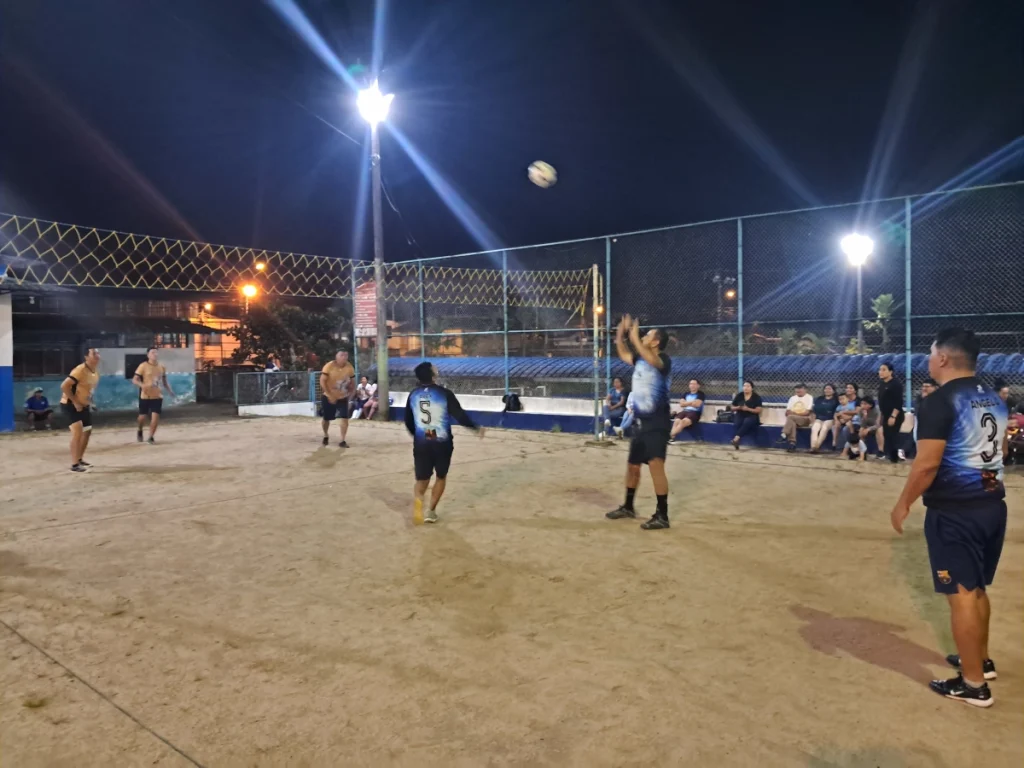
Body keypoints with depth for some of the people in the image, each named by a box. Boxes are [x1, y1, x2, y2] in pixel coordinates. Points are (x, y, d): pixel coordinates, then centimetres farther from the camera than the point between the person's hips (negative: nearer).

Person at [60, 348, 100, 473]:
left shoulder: (95, 372, 4)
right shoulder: (80, 370, -25)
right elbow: (64, 386, -30)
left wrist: (89, 402, 11)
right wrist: (75, 402, -26)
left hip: (84, 405, 10)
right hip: (70, 405, -10)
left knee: (87, 431, 17)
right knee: (78, 432, -19)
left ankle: (80, 459, 35)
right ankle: (74, 464, -15)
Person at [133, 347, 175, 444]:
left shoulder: (161, 367, 5)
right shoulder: (143, 366, -10)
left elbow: (164, 381, 17)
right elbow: (134, 380, -12)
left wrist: (169, 391, 3)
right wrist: (142, 385, -31)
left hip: (157, 396, 3)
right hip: (145, 396, -3)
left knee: (155, 416, -5)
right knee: (143, 416, 7)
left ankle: (151, 437, 7)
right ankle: (140, 431, 37)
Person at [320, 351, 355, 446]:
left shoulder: (349, 367, -7)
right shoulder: (329, 366, -19)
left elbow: (352, 382, 8)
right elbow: (322, 381, -19)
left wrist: (352, 391, -6)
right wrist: (330, 395, -22)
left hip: (343, 397, 2)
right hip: (328, 397, -2)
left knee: (344, 418, -11)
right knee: (326, 418, 11)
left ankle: (342, 441, -2)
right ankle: (326, 436, 39)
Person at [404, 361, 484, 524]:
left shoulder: (413, 395, 4)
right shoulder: (445, 393, -9)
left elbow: (408, 422, 12)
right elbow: (459, 415, -11)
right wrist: (476, 428, 4)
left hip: (421, 443, 2)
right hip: (442, 443, -2)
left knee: (422, 479, 8)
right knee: (441, 477, 18)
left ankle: (417, 497, -25)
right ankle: (431, 511, 15)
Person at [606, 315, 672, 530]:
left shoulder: (664, 359, -13)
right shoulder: (640, 359, 9)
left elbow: (653, 361, -36)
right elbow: (624, 354, 26)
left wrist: (635, 338, -35)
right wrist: (620, 333, 12)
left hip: (657, 424, -9)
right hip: (640, 423, 9)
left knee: (655, 465, -19)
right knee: (632, 465, 17)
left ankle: (662, 515, -12)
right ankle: (628, 507, 33)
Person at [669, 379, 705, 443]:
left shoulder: (700, 394, 7)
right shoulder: (686, 394, 23)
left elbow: (697, 404, -9)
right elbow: (681, 404, 9)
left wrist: (686, 403, 4)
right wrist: (692, 402, 0)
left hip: (695, 413, -5)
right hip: (684, 411, 5)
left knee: (683, 421, -34)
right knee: (676, 421, -28)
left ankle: (670, 435, -49)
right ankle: (672, 437, -47)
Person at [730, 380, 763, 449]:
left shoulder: (756, 397, -2)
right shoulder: (739, 395, 6)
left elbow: (758, 410, -8)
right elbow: (732, 408, 12)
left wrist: (748, 409, -20)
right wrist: (738, 407, -11)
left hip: (752, 416, -2)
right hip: (740, 415, 3)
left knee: (747, 422, -38)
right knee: (736, 424, -33)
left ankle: (736, 438, -49)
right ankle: (736, 441, -45)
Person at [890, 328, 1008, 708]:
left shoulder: (939, 401, -17)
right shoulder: (994, 399, 9)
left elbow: (927, 464, -21)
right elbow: (999, 449, 21)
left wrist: (903, 503, -9)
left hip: (954, 511, -9)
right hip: (992, 504, 9)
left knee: (961, 594, 1)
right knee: (977, 589, 22)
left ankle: (973, 684, 10)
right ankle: (981, 660, 38)